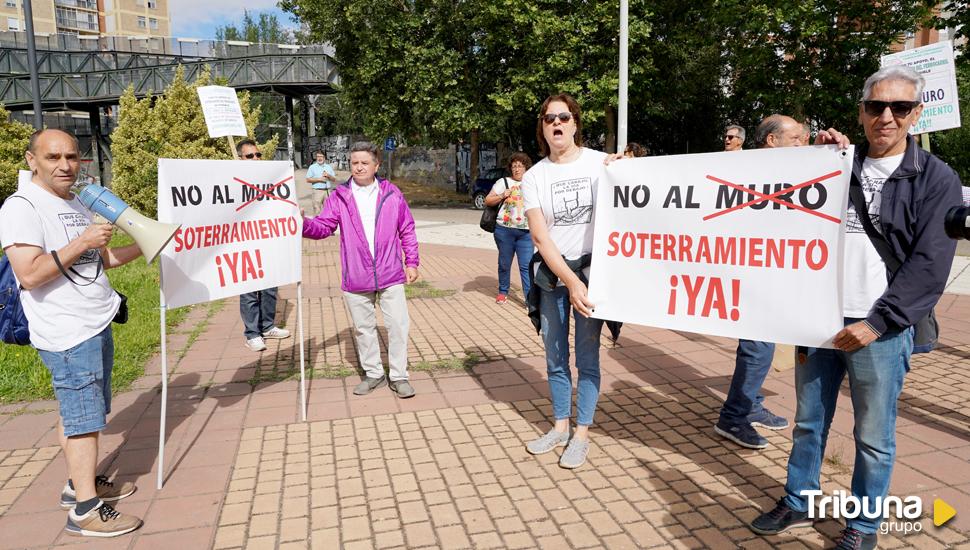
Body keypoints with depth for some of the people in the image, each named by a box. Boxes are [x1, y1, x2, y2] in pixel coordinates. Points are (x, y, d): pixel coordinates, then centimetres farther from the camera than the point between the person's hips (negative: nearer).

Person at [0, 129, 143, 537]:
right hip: (67, 335, -9)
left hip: (96, 326, 9)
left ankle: (79, 483, 30)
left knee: (77, 412, 17)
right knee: (82, 417, -5)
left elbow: (99, 259, 22)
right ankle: (85, 510, 3)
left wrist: (143, 246, 10)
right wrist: (81, 243, -22)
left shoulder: (76, 204, 14)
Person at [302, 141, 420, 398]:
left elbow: (407, 230, 6)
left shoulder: (391, 193, 1)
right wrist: (304, 223, -27)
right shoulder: (339, 196, 0)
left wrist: (412, 262, 3)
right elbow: (324, 226, -6)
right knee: (364, 328, 12)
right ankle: (374, 374, 29)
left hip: (390, 275, 0)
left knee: (398, 326, 2)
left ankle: (399, 376, 17)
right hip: (356, 278, 1)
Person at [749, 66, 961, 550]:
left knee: (874, 437, 9)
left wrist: (877, 322, -15)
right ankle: (798, 504, 30)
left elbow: (929, 266, -9)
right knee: (808, 422, 14)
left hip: (879, 329, -3)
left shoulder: (936, 179, -2)